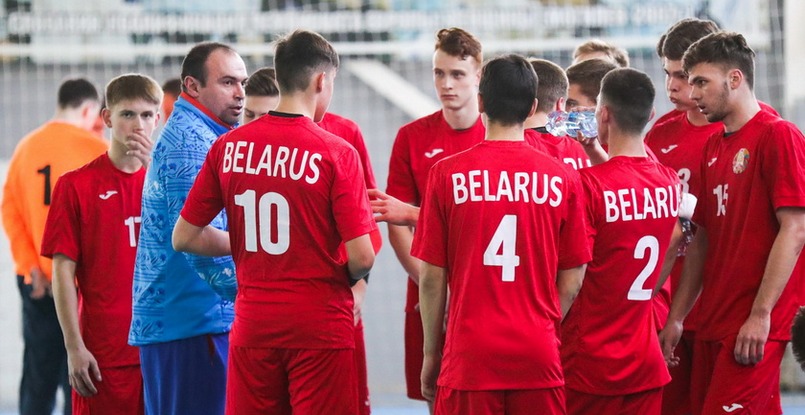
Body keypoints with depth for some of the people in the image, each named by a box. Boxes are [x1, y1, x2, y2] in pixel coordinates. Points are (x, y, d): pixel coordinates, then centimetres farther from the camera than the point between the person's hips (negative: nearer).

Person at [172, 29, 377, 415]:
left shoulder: (228, 147, 1)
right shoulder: (337, 153, -11)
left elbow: (184, 237, 6)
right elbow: (361, 257, -14)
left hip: (252, 327, 4)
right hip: (320, 327, -4)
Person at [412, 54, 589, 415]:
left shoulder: (448, 173, -4)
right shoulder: (563, 178, 0)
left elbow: (431, 277, -1)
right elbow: (572, 280, 5)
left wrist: (431, 354, 9)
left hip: (469, 355, -1)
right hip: (539, 357, 1)